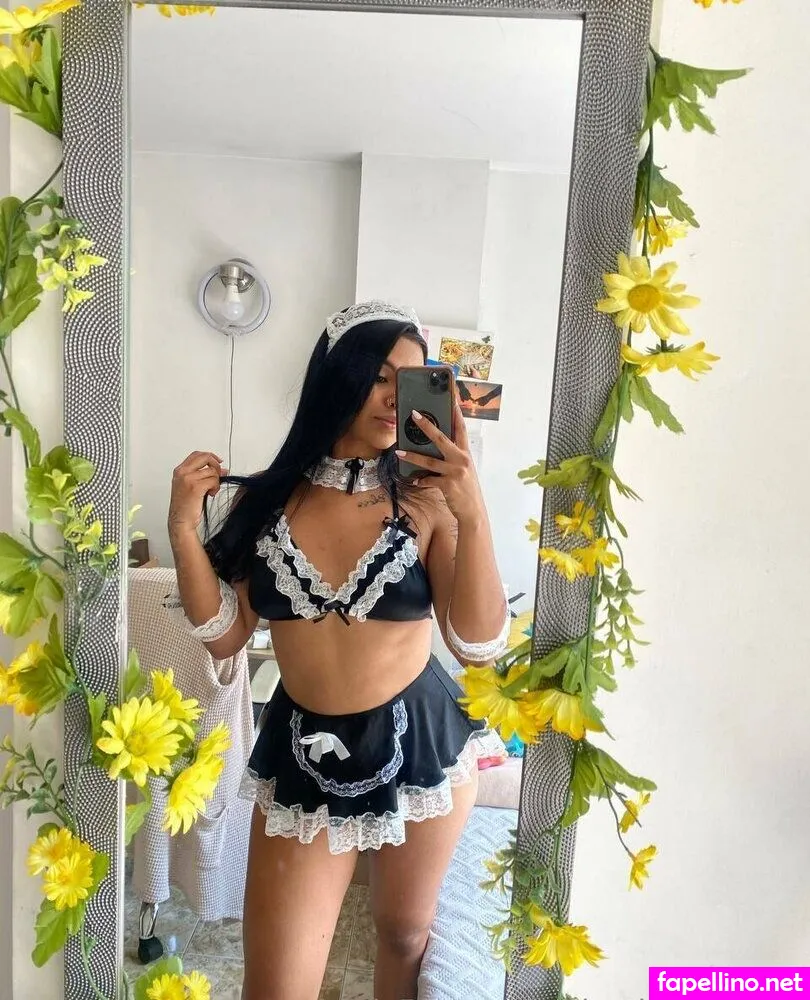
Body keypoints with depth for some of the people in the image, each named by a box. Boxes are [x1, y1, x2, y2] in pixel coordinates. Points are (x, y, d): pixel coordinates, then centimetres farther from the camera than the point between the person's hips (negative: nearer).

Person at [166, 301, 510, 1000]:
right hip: (301, 752, 1)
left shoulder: (427, 499, -13)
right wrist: (184, 529, -12)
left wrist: (473, 513, -30)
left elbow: (480, 645, -19)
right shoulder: (265, 499, -6)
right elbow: (225, 636, -1)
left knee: (405, 934, 24)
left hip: (418, 740, 0)